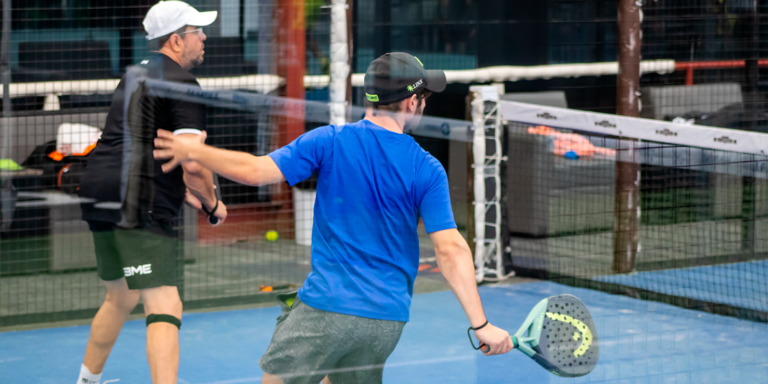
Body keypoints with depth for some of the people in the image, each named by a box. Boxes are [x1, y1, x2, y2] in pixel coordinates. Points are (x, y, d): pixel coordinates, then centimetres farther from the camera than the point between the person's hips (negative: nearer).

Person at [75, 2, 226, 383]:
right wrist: (212, 203, 2)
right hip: (139, 208, -10)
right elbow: (192, 164, -16)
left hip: (99, 195, 10)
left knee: (120, 297, 27)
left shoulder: (136, 75, 20)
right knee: (165, 309, -15)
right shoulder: (181, 83, -10)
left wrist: (181, 191, 25)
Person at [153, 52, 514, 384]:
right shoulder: (428, 171, -3)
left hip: (327, 307, -3)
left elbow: (255, 171, -9)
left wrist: (195, 152, 8)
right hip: (389, 319, 3)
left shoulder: (330, 142, -5)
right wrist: (481, 324, -9)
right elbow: (451, 249, -10)